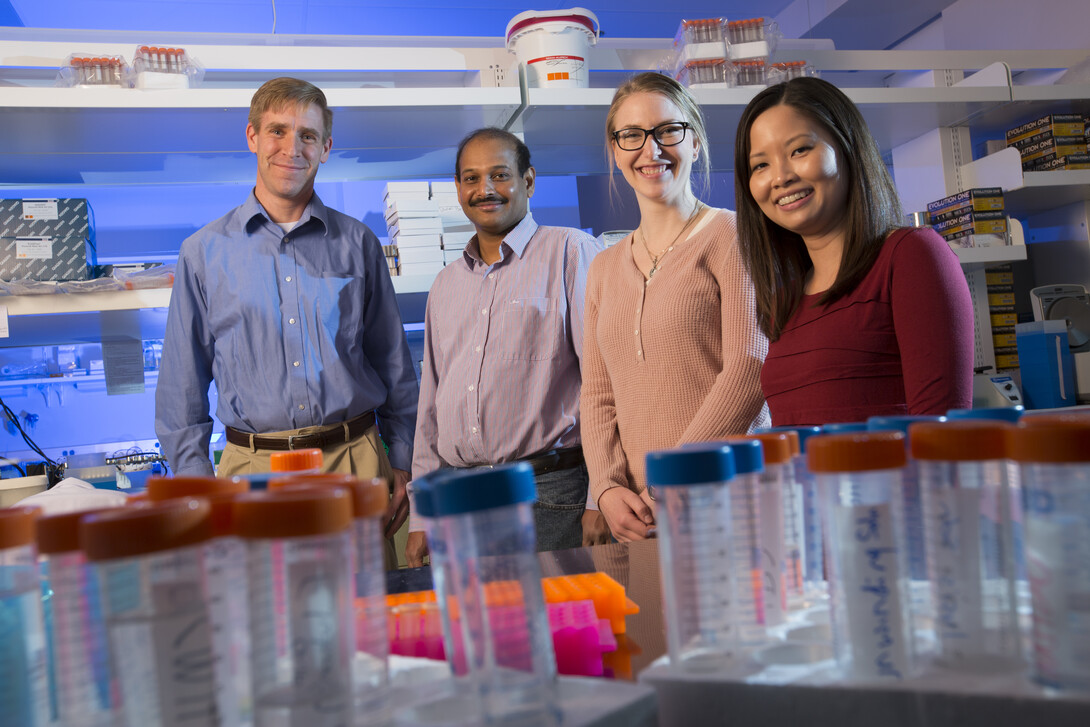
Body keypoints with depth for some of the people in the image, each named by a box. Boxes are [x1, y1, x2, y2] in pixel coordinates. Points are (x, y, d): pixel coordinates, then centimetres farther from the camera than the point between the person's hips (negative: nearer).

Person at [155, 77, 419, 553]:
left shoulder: (358, 244, 7)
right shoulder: (204, 252, 5)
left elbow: (394, 364, 10)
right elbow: (182, 385, 8)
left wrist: (404, 465, 5)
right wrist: (194, 481, 1)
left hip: (355, 462, 1)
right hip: (252, 468, 0)